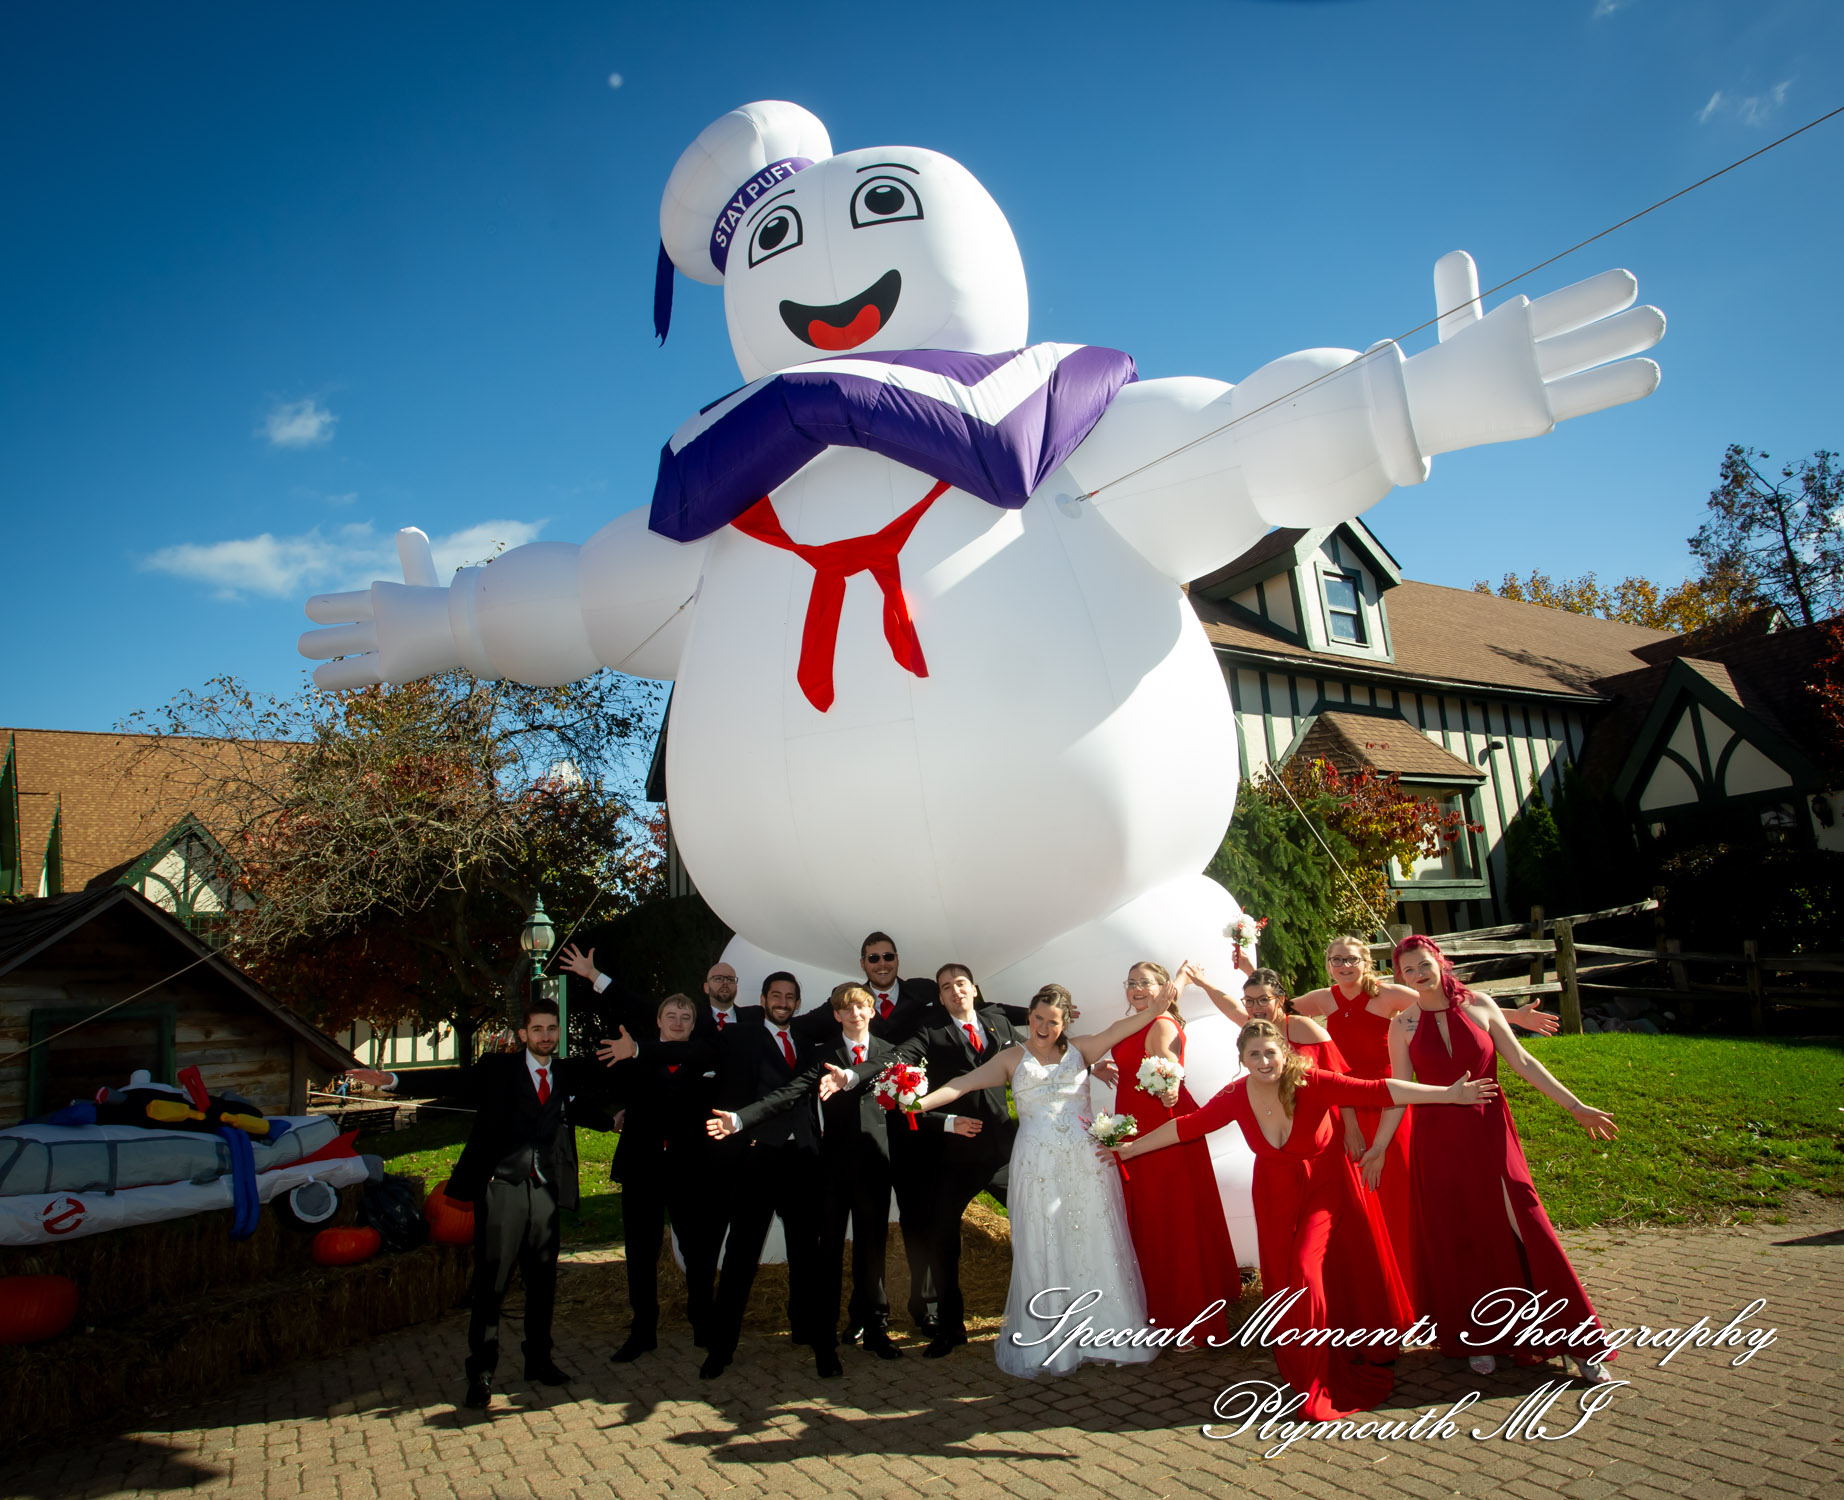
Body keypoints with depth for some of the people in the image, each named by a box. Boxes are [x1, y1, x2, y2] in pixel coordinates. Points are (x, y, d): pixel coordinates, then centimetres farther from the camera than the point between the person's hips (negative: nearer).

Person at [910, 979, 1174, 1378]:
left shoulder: (1079, 1050, 12)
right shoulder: (1012, 1058, 8)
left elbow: (1124, 1027, 1)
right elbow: (966, 1082, -4)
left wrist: (1160, 1003, -13)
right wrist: (922, 1101, -17)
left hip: (1087, 1163, 1)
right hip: (1039, 1165, -1)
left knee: (1094, 1246, 3)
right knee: (1042, 1251, 2)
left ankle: (1102, 1332, 15)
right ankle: (1048, 1342, 12)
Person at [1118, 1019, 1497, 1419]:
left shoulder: (1313, 1084, -26)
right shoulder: (1236, 1097, -17)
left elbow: (1377, 1090, -29)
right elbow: (1187, 1126, -7)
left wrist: (1449, 1094, -34)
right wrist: (1131, 1149, -2)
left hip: (1326, 1189, -3)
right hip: (1277, 1197, 3)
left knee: (1306, 1275, -8)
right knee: (1286, 1284, 5)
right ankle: (1305, 1373, 28)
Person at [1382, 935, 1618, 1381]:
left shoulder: (1480, 1006, -1)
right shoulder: (1403, 1025, -1)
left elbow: (1523, 1063, 0)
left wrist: (1575, 1106, -3)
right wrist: (1380, 1145, -7)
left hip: (1490, 1131, 0)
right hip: (1439, 1142, 0)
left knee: (1522, 1229, -2)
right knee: (1460, 1241, 7)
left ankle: (1576, 1342, 10)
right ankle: (1481, 1340, 23)